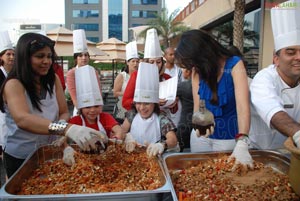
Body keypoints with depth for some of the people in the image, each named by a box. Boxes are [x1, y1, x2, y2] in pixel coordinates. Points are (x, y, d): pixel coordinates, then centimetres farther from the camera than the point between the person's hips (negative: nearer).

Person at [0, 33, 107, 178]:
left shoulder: (53, 80, -3)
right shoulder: (14, 85, -20)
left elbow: (64, 113, -6)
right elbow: (22, 119, -37)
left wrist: (62, 125, -31)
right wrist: (66, 128, -53)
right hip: (20, 157, -4)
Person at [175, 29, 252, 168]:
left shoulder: (234, 65, -17)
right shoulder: (197, 71, -5)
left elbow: (243, 106, -28)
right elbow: (197, 106, -8)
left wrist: (242, 144, -41)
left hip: (229, 136, -3)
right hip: (201, 134, 4)